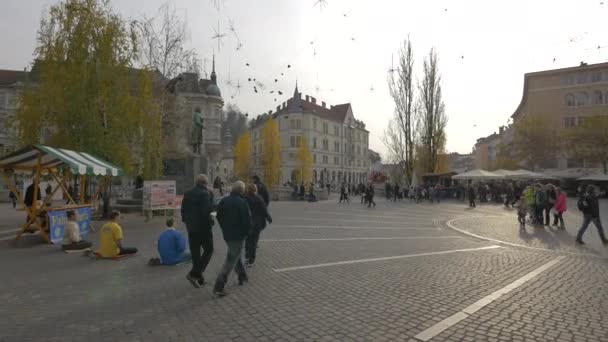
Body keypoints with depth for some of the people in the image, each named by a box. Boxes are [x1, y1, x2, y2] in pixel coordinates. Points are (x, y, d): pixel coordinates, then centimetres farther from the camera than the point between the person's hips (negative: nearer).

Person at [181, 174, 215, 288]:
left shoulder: (188, 193, 5)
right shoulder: (206, 193, -16)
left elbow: (183, 209, 6)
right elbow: (207, 210, -24)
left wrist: (187, 220, 16)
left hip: (191, 227, 7)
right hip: (203, 226, -6)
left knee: (195, 252, 13)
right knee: (208, 250, 9)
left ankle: (199, 278, 23)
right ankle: (194, 274, -3)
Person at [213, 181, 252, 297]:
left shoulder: (223, 201, 4)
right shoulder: (242, 202, -17)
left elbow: (219, 217, 11)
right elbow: (247, 220, -18)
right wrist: (246, 232, -1)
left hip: (227, 234, 7)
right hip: (238, 235, -7)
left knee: (235, 255, 26)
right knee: (230, 261, -3)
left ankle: (242, 277, 39)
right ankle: (218, 287, -5)